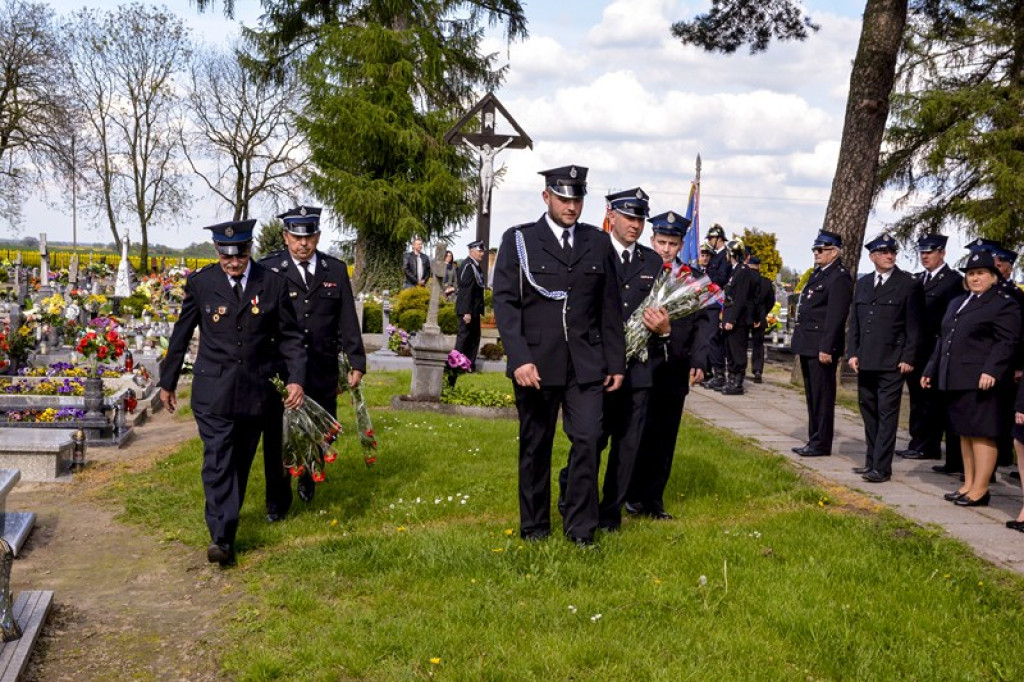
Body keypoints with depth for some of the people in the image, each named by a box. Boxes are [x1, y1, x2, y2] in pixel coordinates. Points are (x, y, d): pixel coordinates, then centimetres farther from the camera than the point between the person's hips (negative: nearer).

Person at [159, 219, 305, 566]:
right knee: (217, 462, -10)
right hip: (213, 391, -1)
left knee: (241, 461, 11)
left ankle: (227, 520, 27)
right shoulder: (200, 284, -1)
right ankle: (221, 536, -11)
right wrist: (168, 381, 14)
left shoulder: (273, 284, 0)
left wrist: (296, 379, -8)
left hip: (256, 391, 2)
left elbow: (289, 336, 5)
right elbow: (181, 335, 9)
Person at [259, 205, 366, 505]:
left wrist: (357, 362, 4)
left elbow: (348, 320, 8)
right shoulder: (268, 268, -3)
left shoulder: (336, 270, 6)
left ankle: (307, 476, 42)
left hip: (323, 370, 3)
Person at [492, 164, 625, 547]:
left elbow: (610, 307, 11)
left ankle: (580, 529, 5)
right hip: (536, 364, -2)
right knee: (535, 447, 8)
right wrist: (519, 359, -15)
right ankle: (534, 528, 22)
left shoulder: (598, 242, 10)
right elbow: (505, 303, -5)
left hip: (586, 365, 2)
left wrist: (616, 363, 9)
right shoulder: (518, 240, 1)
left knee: (588, 441, -6)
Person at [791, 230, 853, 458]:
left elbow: (835, 317, -18)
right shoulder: (817, 273, 18)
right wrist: (799, 343, 18)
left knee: (822, 397, -3)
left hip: (821, 347, -10)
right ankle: (814, 440, 22)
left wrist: (826, 348, -22)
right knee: (812, 395, 14)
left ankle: (821, 444, 2)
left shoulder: (839, 277, -12)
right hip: (808, 346, 10)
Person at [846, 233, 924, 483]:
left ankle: (882, 467, -4)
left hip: (892, 362, -6)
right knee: (869, 411, 12)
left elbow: (914, 325, -5)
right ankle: (871, 461, 21)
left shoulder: (909, 284, -3)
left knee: (887, 414, -5)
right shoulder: (863, 284, 13)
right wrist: (852, 353, 6)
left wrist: (908, 358, -10)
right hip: (865, 361, 6)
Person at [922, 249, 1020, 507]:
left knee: (982, 434, -6)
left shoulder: (1004, 304, -3)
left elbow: (1006, 342, -13)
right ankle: (968, 484, 21)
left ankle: (980, 490, -3)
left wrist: (991, 371, -23)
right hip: (956, 380, 8)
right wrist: (931, 370, 22)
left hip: (981, 380, -8)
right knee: (965, 433, 13)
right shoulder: (957, 303, 22)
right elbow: (944, 340, 25)